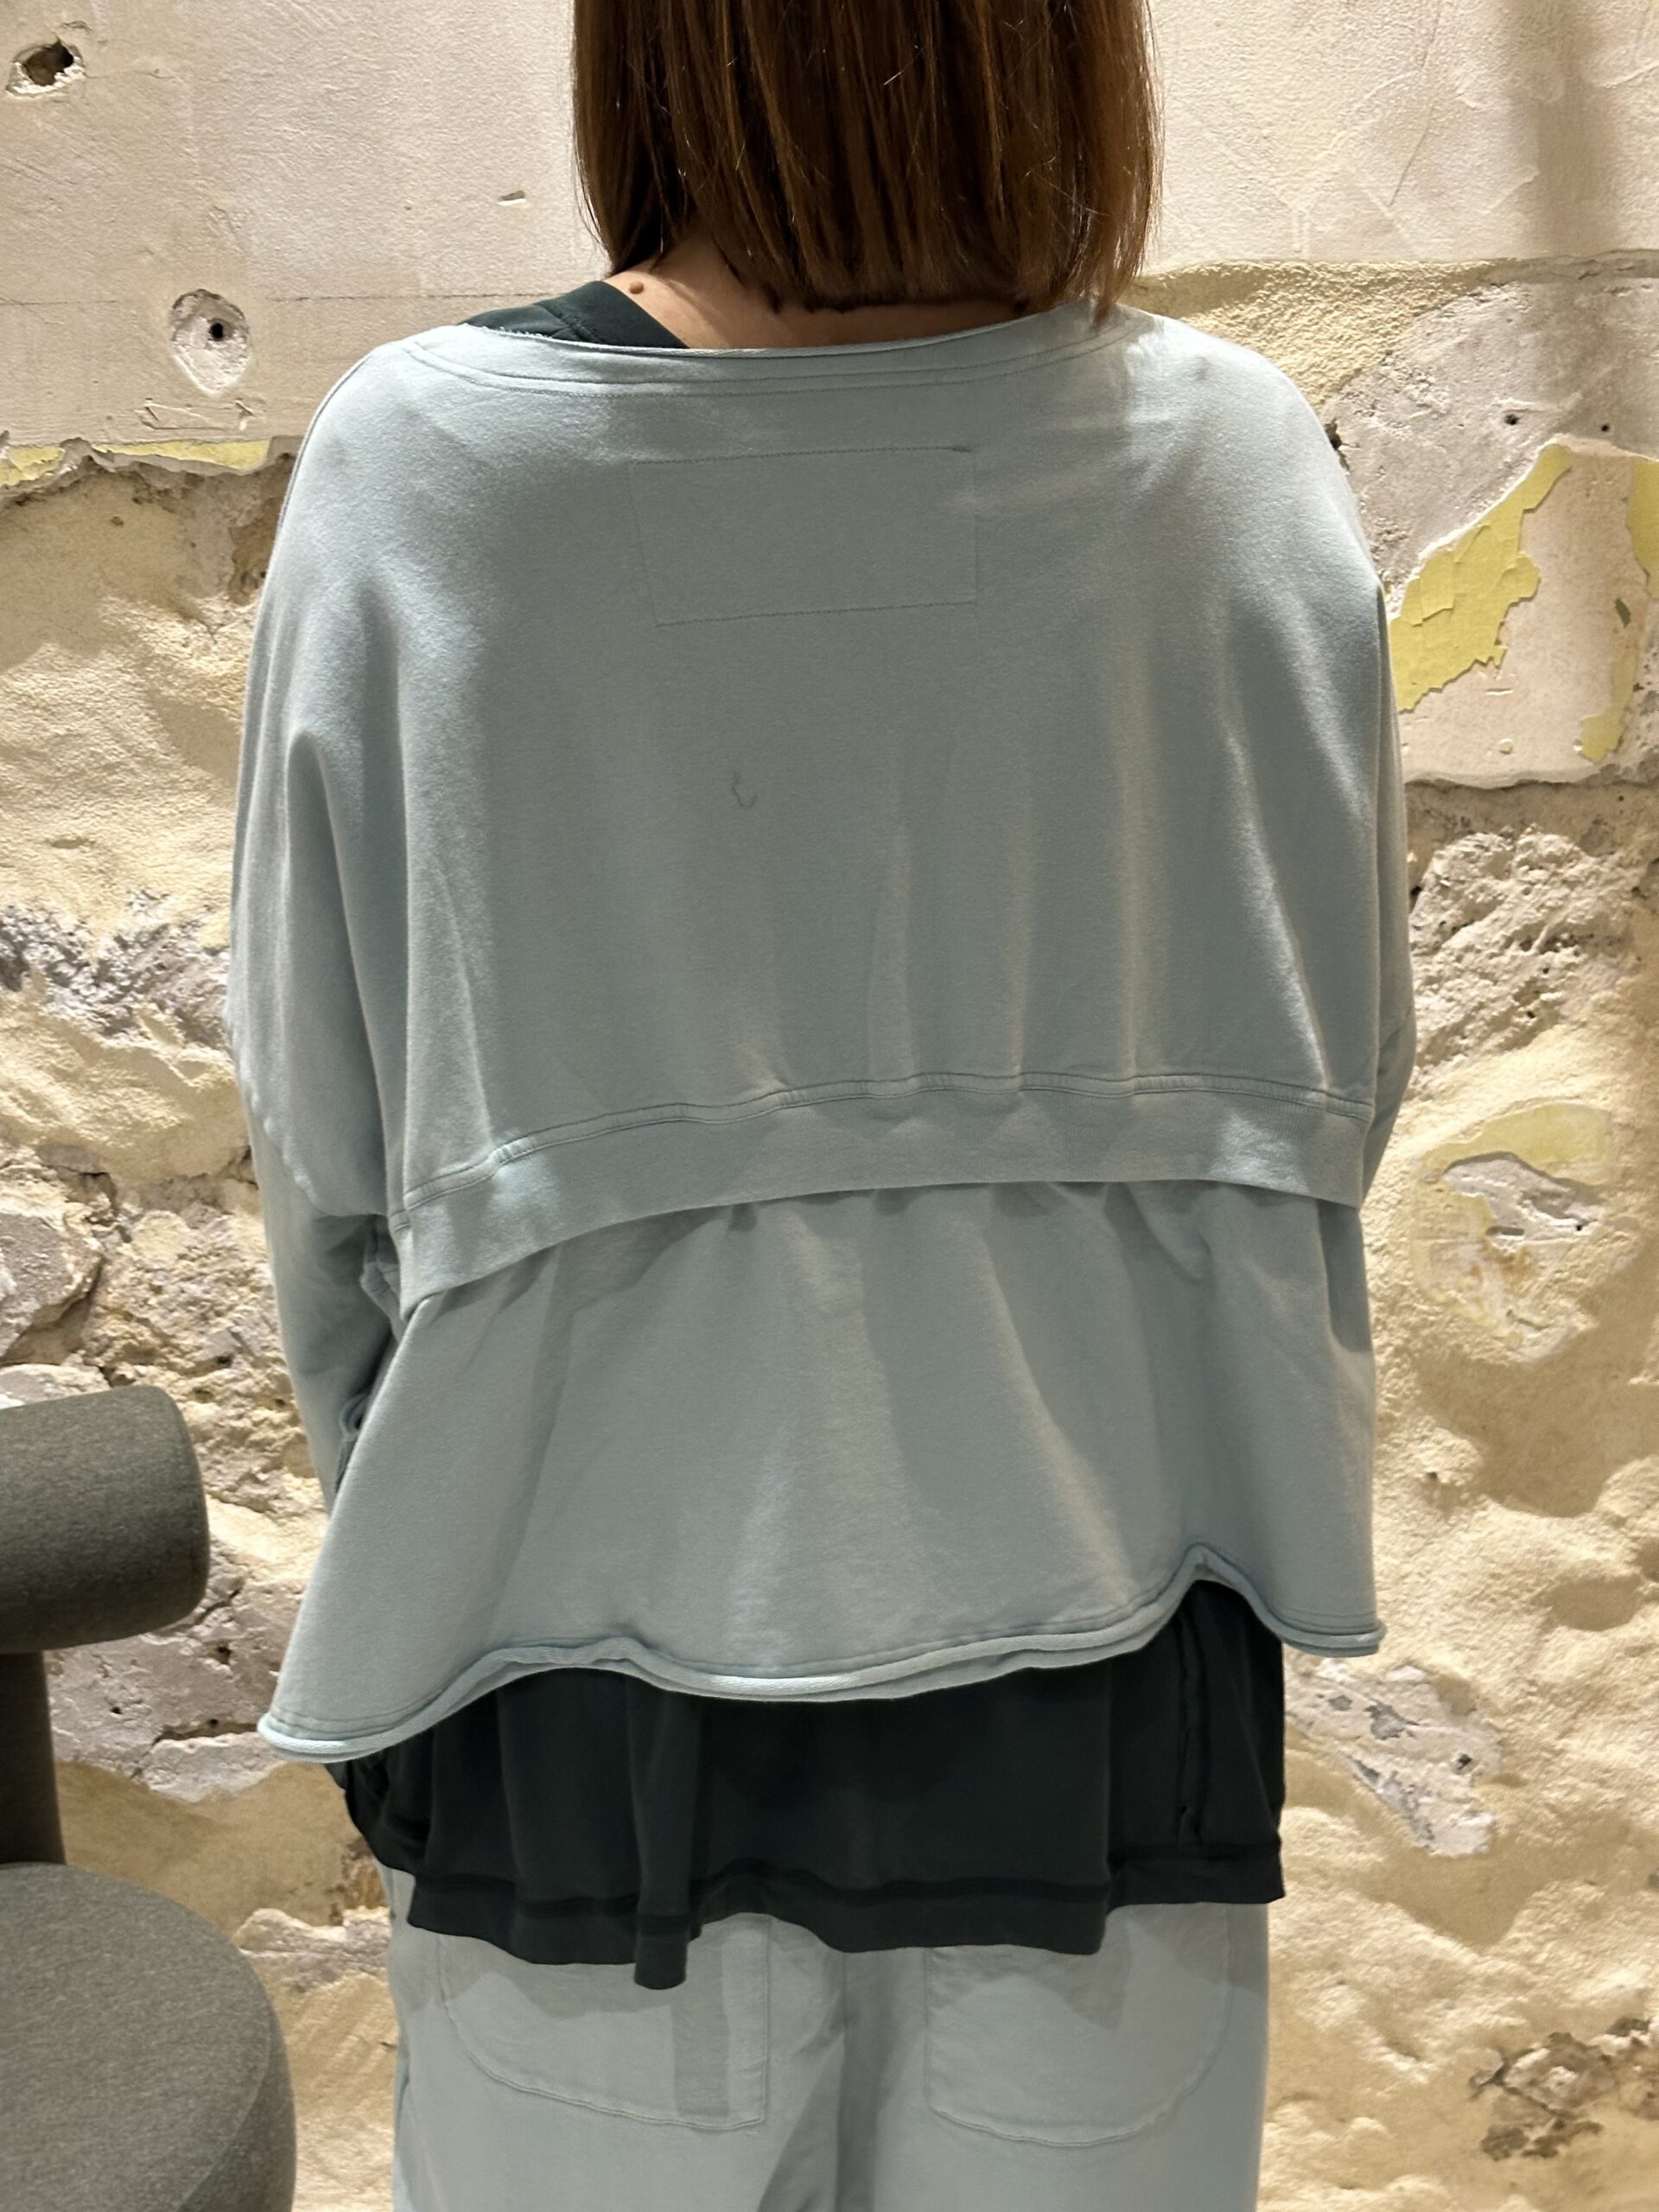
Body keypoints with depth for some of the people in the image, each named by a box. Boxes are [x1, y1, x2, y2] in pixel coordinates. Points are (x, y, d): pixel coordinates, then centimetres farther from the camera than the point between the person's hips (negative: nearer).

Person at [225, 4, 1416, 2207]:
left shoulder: (417, 471, -15)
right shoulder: (1238, 459, -11)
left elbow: (325, 1139, -6)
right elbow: (1336, 1080, -1)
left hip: (596, 1642, 0)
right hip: (1101, 1655, 1)